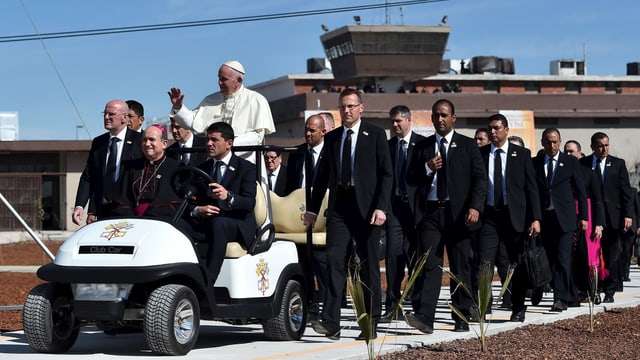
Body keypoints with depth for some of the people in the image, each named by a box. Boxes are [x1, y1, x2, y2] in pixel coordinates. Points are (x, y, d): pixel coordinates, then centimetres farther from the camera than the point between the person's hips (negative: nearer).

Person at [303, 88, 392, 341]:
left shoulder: (375, 135, 2)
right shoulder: (331, 138, 13)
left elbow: (386, 174, -2)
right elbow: (322, 175, 16)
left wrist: (381, 207, -12)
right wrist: (312, 209, 11)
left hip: (366, 207, -3)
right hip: (338, 206, 3)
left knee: (369, 266, 3)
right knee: (334, 261, -8)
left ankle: (371, 325, 11)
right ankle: (331, 322, -11)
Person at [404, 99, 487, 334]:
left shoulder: (468, 145, 7)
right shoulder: (422, 147, 13)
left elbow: (480, 178, 0)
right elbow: (410, 179, 11)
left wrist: (475, 207, -14)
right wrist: (427, 169, -9)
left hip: (458, 213, -1)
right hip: (429, 212, 1)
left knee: (460, 267, 4)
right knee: (429, 265, -9)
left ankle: (462, 318, 12)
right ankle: (424, 316, -18)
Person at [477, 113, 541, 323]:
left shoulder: (522, 154, 3)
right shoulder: (480, 154, 5)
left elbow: (531, 188, 1)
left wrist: (535, 218, -7)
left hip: (515, 215, 0)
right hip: (488, 215, 0)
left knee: (518, 264, 8)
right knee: (484, 262, -11)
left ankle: (518, 309, 22)